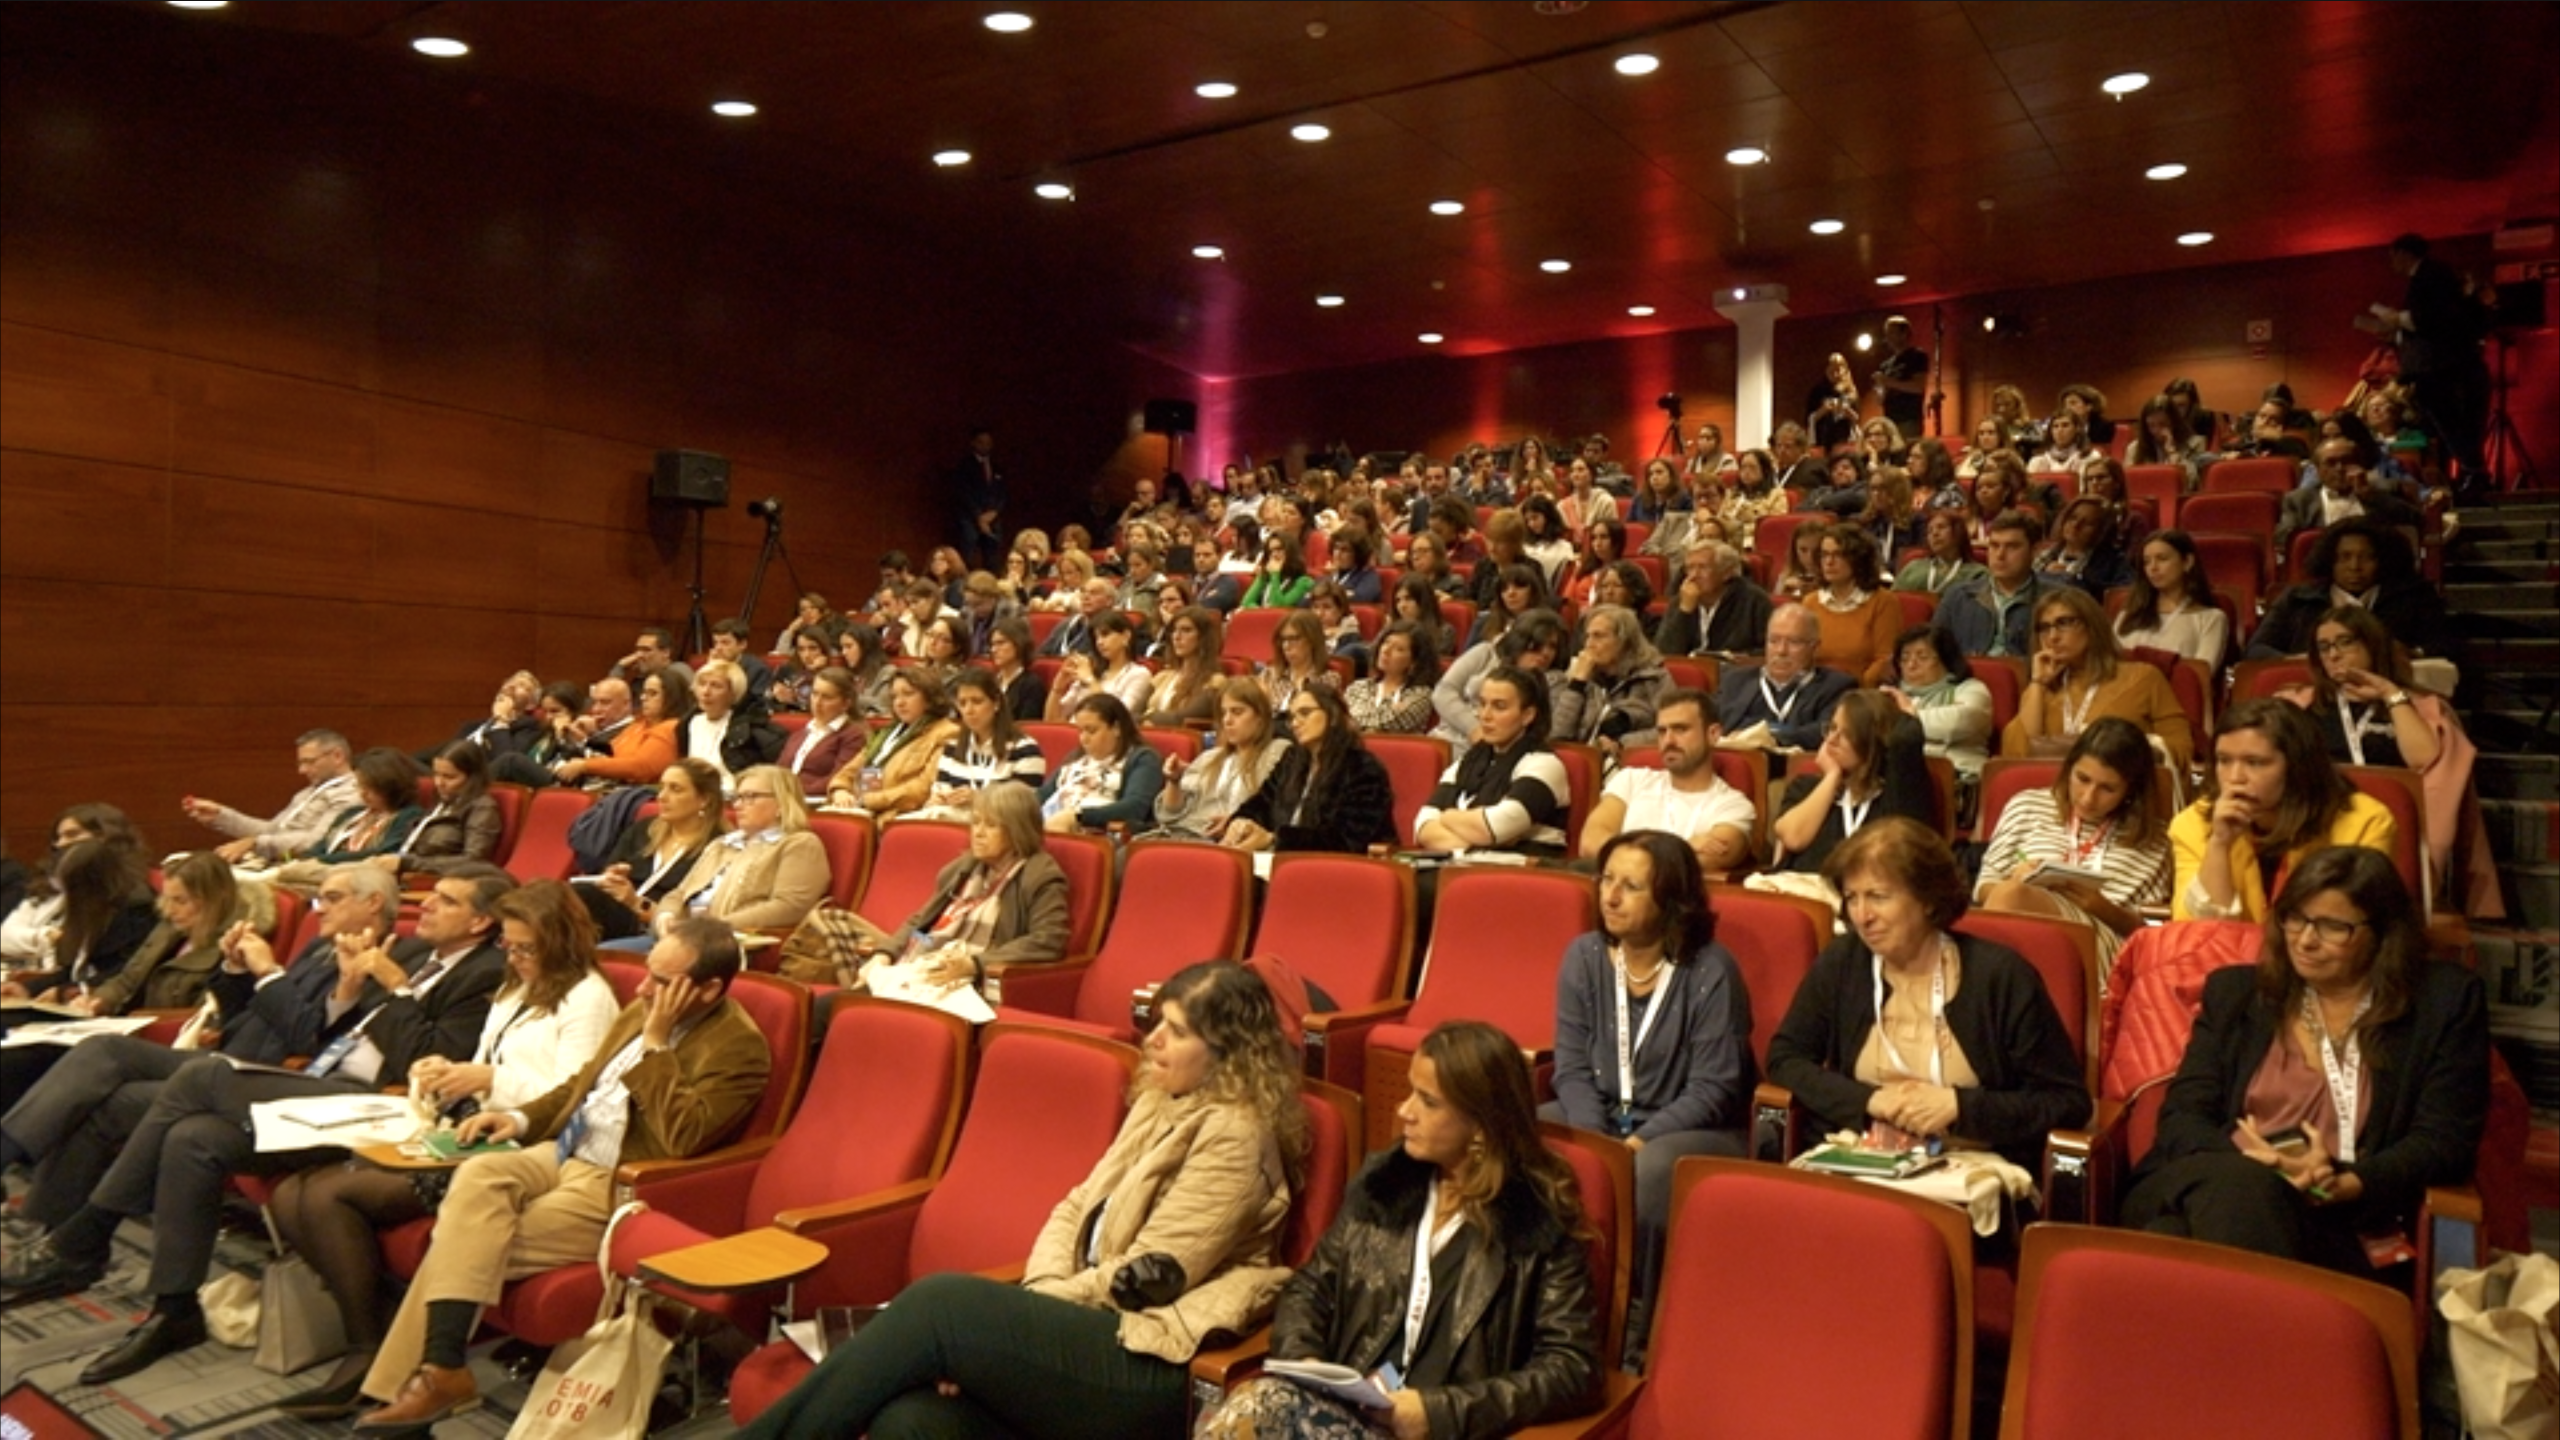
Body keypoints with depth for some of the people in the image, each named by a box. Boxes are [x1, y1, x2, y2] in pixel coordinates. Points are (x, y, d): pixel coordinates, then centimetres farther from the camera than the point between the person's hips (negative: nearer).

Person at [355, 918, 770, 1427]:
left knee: (473, 1242, -19)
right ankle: (440, 1370, -25)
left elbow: (682, 1138, -25)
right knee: (478, 1175, -23)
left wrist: (655, 1044, -23)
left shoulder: (739, 1047, -15)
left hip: (618, 1189, -7)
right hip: (565, 1153, 7)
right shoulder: (640, 1011, 11)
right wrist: (520, 1117, 6)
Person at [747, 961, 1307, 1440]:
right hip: (1098, 1332, 7)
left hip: (1153, 1369, -7)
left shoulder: (1233, 1133, -10)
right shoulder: (1159, 1102, 16)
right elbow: (1076, 1209, 13)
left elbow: (1151, 1276, -13)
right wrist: (1038, 1299, -5)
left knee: (937, 1304, -20)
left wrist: (1025, 1310, -9)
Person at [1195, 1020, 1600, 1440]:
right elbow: (1311, 1285, 18)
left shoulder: (1541, 1221, -3)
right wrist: (1300, 1359, -4)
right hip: (1345, 1403, 5)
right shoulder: (1382, 1182, 11)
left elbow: (1573, 1365, -7)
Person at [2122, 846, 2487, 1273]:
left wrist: (2343, 1185, -15)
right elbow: (2182, 1117, 9)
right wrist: (2249, 1163, -13)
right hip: (2212, 1186, 2)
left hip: (2338, 1224, -2)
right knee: (2237, 1185, -37)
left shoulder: (2444, 1001, 12)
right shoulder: (2235, 990, 17)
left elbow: (2444, 1140, 3)